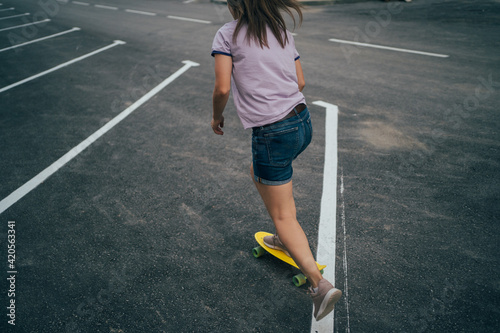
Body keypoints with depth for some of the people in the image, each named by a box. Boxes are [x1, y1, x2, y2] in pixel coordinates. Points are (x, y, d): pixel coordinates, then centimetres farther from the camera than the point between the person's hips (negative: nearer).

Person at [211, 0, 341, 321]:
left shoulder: (227, 35, -3)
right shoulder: (284, 32, 13)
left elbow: (222, 89, -10)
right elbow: (301, 83, 14)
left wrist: (217, 117, 9)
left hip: (273, 134, -7)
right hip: (303, 121, 7)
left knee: (284, 216, 5)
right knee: (258, 173, 32)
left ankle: (321, 284, -1)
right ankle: (287, 238, 42)